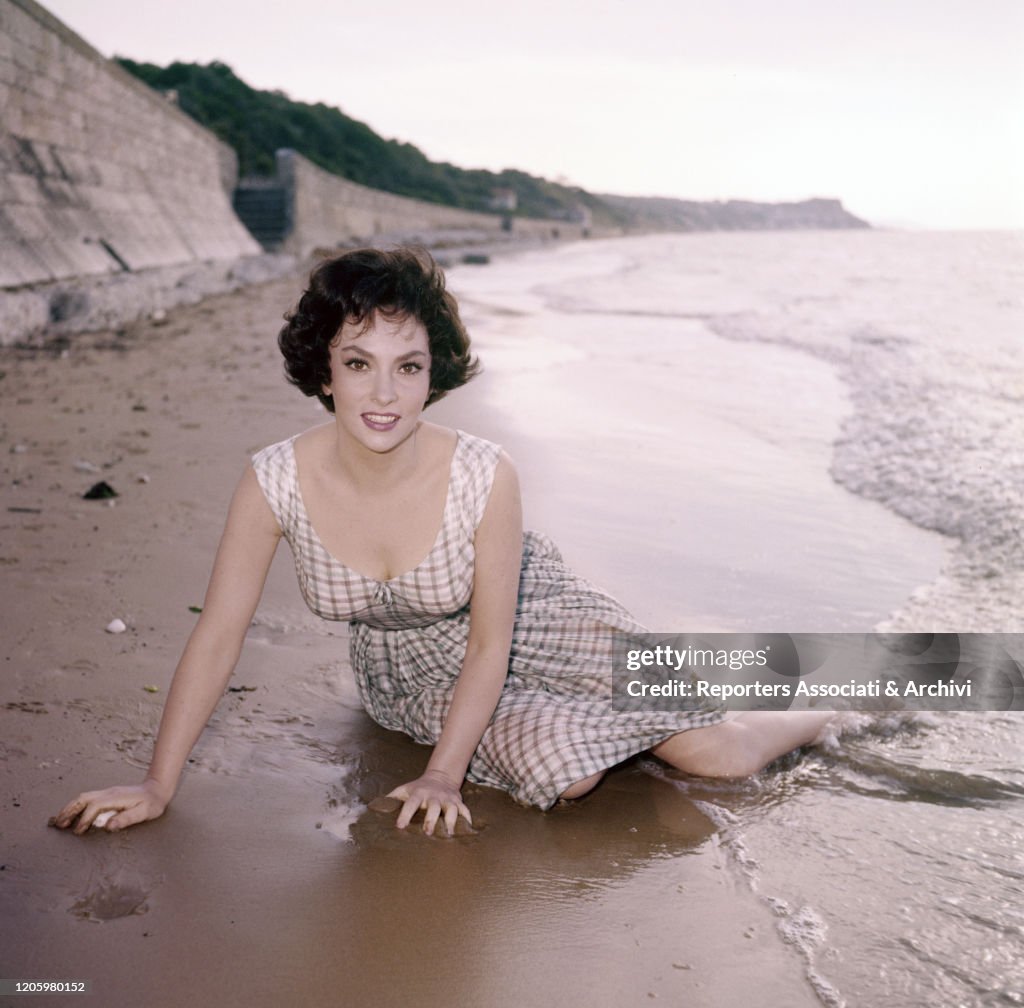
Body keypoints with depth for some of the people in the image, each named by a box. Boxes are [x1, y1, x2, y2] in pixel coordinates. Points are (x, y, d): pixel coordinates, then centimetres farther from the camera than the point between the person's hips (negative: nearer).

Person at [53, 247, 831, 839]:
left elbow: (492, 643, -19)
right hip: (412, 672, 2)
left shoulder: (485, 476, -31)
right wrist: (157, 786, -13)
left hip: (528, 621, -1)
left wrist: (443, 774, -19)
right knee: (564, 771, -24)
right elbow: (217, 639, -16)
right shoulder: (276, 483, -27)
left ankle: (815, 720, 26)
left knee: (715, 753, -12)